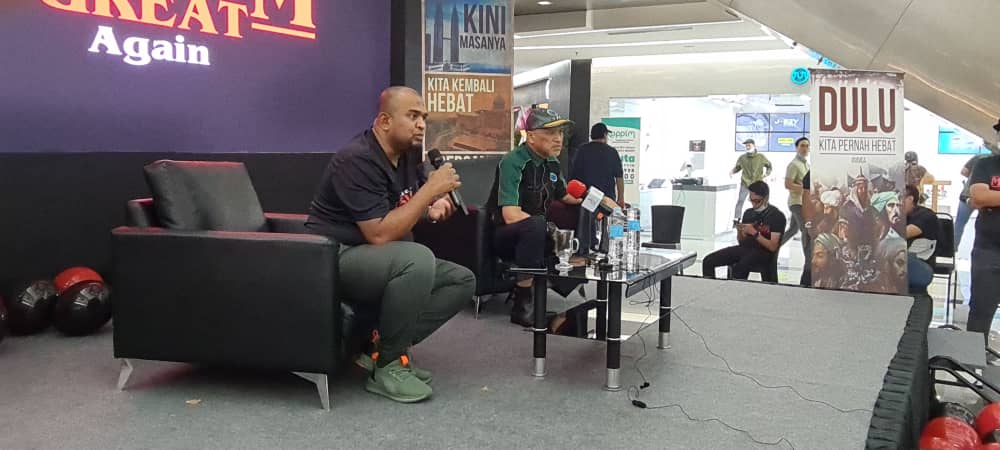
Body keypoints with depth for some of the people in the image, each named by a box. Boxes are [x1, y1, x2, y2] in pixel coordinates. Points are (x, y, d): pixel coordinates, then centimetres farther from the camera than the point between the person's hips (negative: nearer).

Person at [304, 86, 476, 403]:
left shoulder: (409, 153, 6)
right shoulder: (357, 159, -21)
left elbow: (408, 206, 23)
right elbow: (380, 235, -29)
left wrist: (434, 207, -2)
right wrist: (431, 190, -25)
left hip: (384, 264, 9)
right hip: (338, 258, -9)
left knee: (462, 280, -3)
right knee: (418, 259, -35)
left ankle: (382, 347, -5)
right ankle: (386, 366, -18)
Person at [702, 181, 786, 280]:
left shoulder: (777, 216, -4)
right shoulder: (748, 213, 14)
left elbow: (772, 247, -10)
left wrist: (755, 233, -19)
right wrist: (739, 232, -4)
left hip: (763, 253, -6)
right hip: (745, 248, 7)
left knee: (739, 268, -39)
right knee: (708, 261, -12)